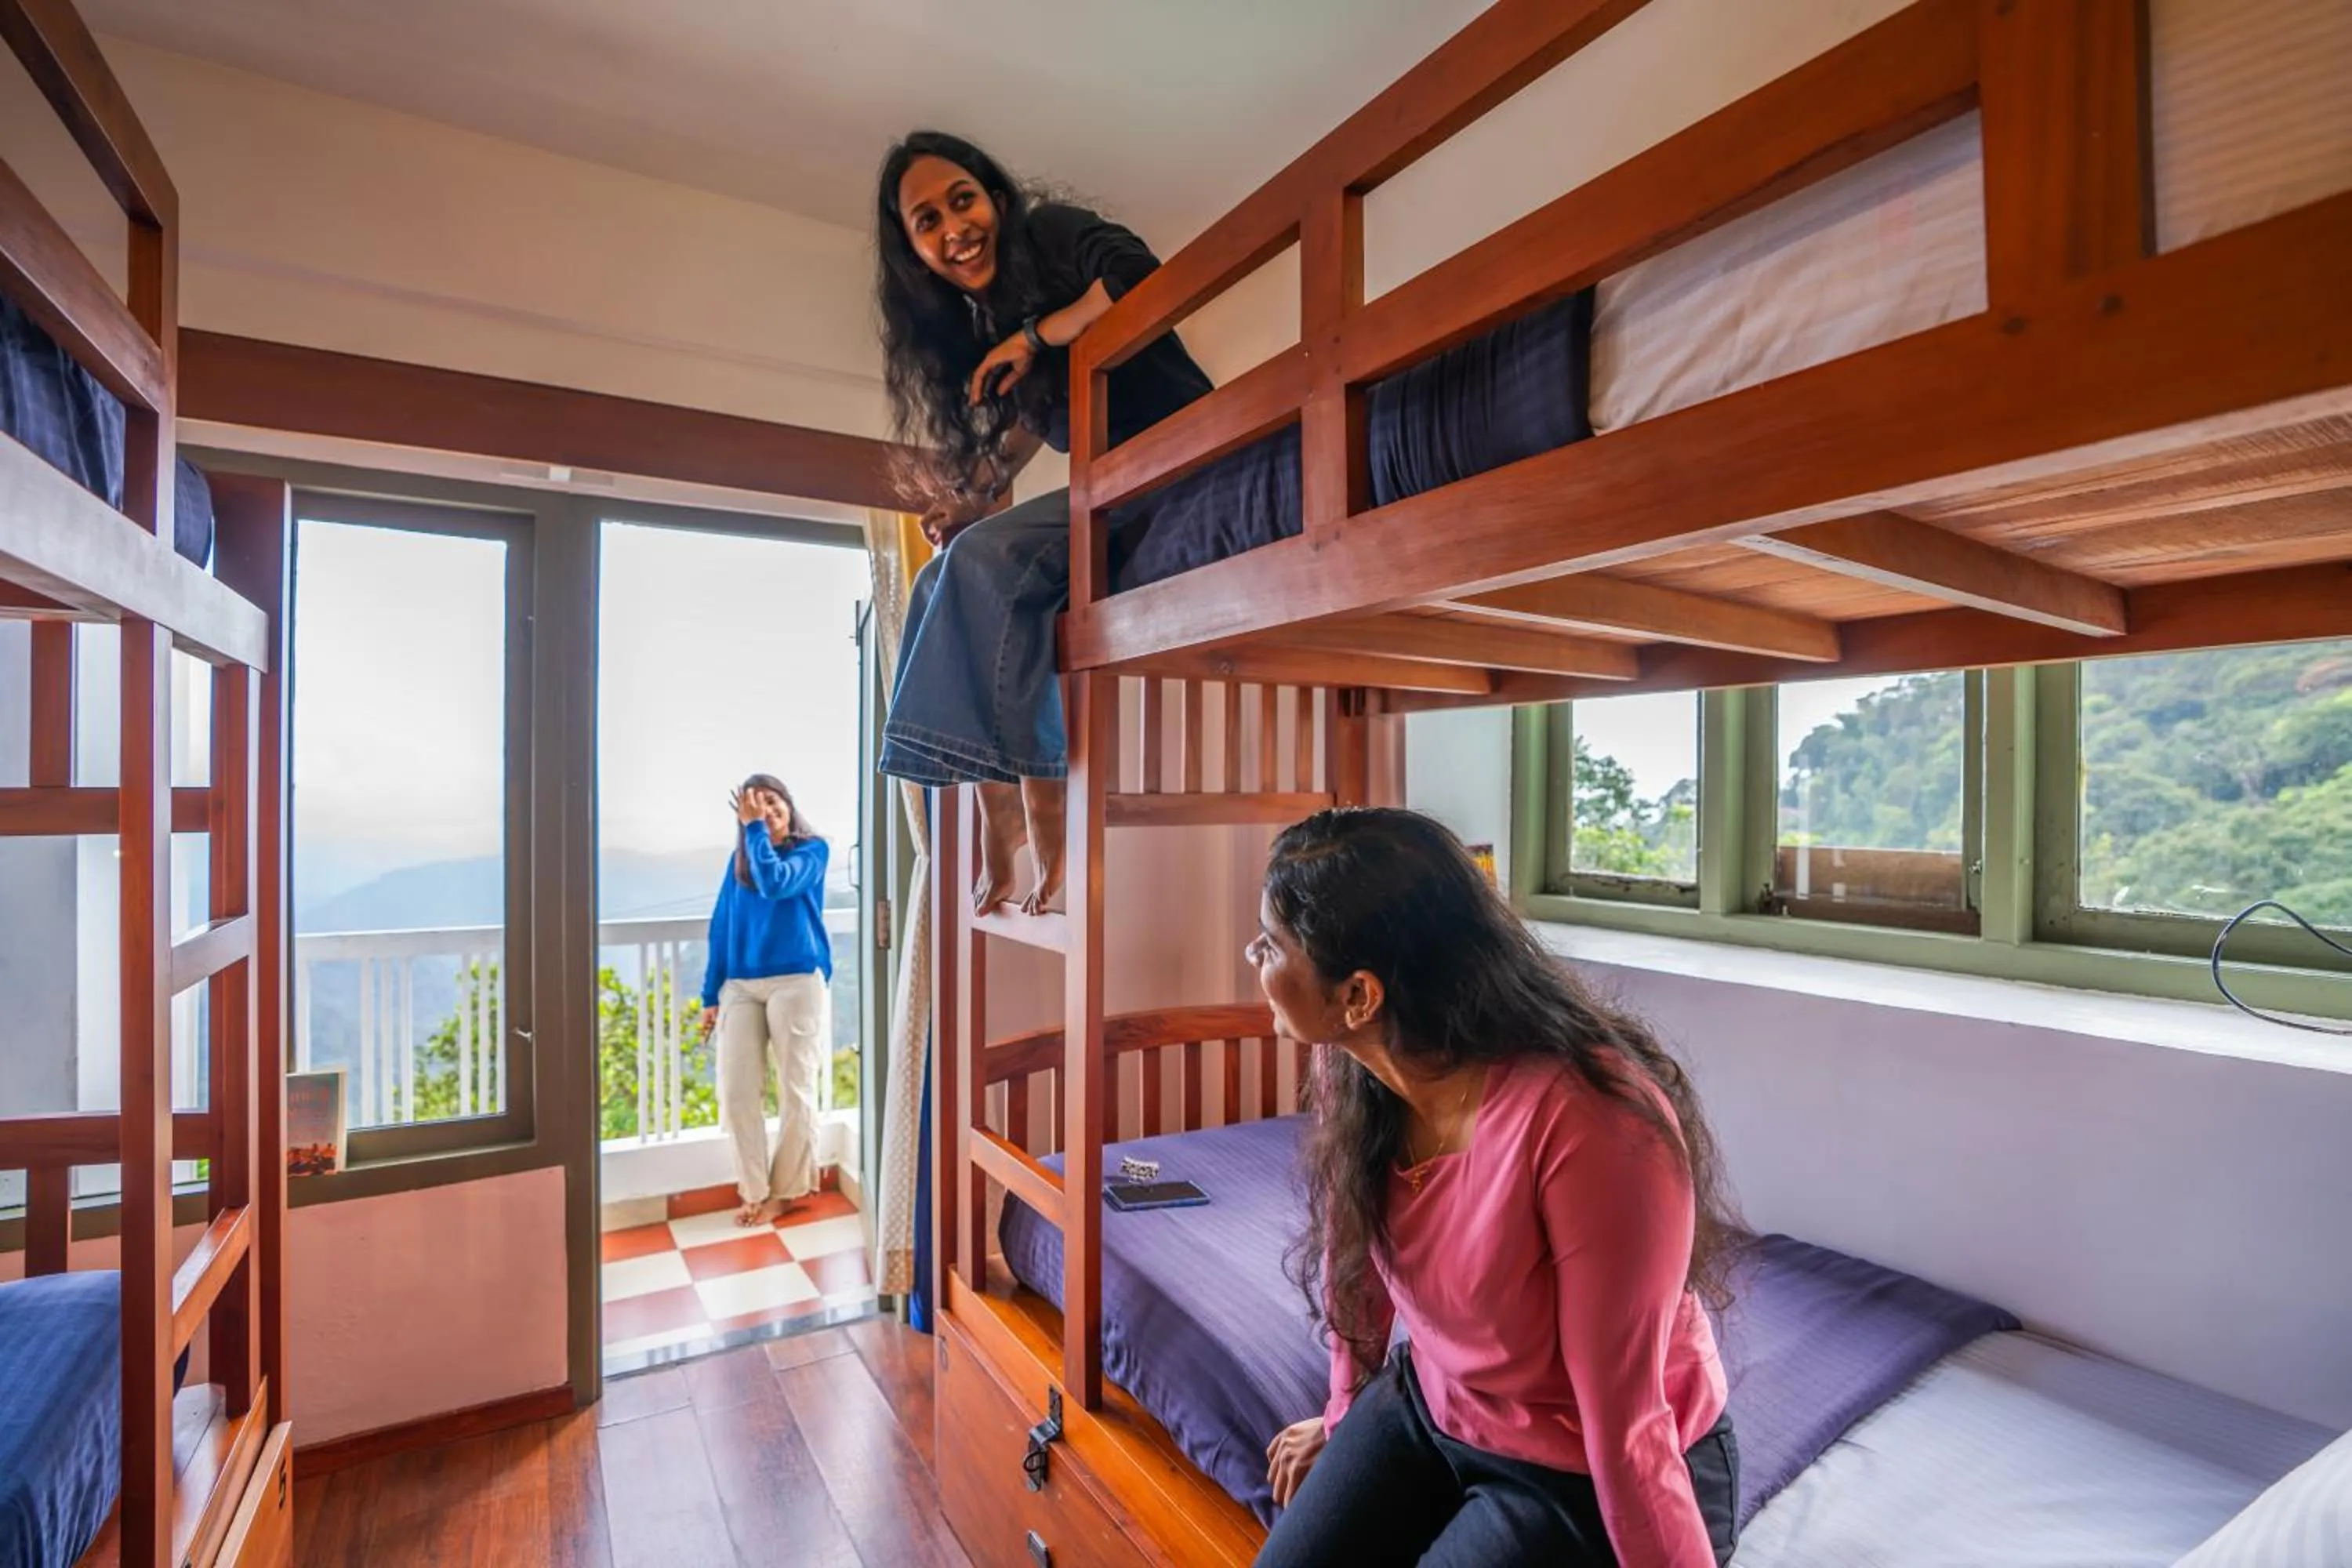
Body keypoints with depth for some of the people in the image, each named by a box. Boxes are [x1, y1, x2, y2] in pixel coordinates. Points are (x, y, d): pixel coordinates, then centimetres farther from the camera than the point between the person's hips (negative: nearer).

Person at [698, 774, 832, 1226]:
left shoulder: (812, 850, 0)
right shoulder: (739, 859, 13)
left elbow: (775, 884, -20)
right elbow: (722, 926, 13)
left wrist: (757, 828, -11)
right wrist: (711, 994, 11)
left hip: (796, 982, -4)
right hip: (740, 986, 5)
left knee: (795, 1090, 3)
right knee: (735, 1091, 1)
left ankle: (786, 1191, 19)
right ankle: (754, 1191, 15)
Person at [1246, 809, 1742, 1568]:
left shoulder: (1593, 1124, -38)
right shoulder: (1351, 1066, -16)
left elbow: (1627, 1428, -25)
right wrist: (1346, 1416, 16)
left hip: (1585, 1476, -4)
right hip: (1426, 1409, 5)